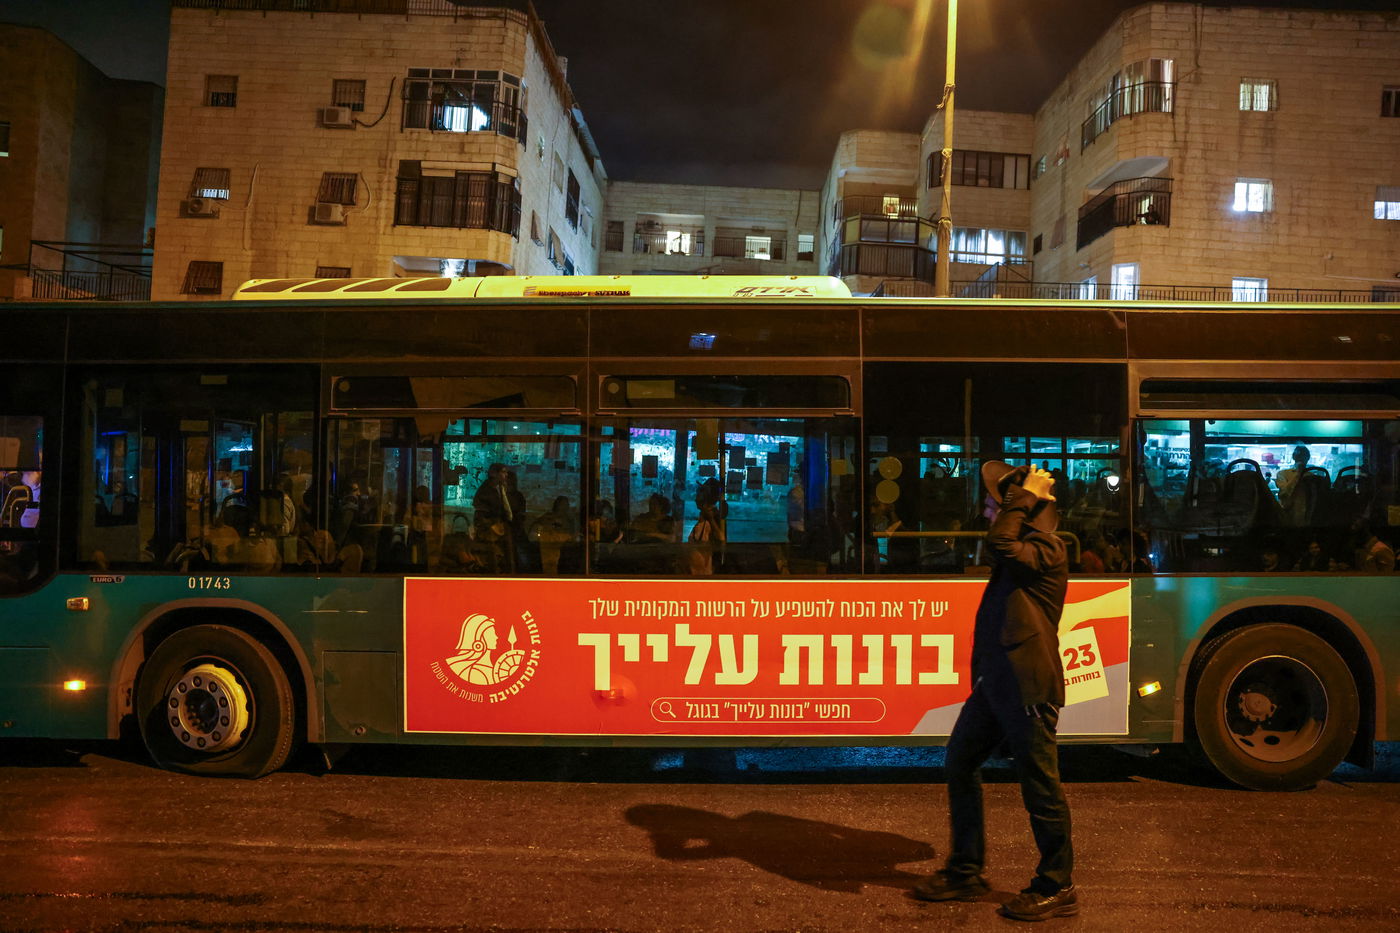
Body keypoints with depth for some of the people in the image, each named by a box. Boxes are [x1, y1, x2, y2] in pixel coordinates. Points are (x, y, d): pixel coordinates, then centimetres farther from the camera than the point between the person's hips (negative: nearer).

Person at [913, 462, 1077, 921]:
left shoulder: (1047, 550, -12)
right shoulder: (1021, 551, 15)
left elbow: (1000, 543, -29)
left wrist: (1023, 496, -19)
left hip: (1027, 687, -10)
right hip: (994, 684, 10)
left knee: (1040, 788, 1)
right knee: (960, 764, 13)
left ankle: (1057, 888, 16)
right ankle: (965, 872, 25)